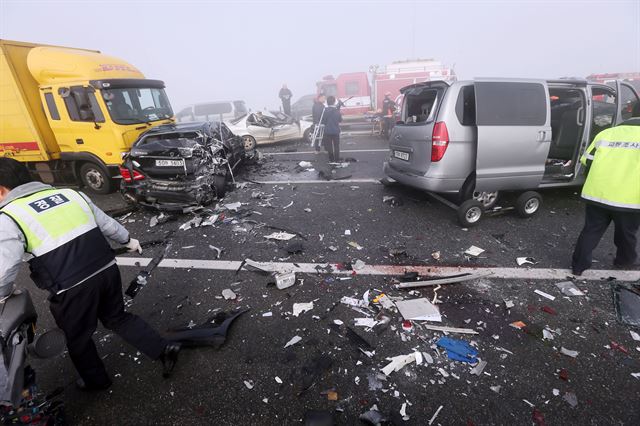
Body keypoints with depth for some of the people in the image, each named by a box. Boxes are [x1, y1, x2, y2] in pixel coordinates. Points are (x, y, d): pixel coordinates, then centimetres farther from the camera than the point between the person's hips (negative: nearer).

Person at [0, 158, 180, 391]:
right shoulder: (71, 193, 9)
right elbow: (107, 223, 16)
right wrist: (128, 240, 32)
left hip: (73, 288, -5)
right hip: (107, 269, 5)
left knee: (78, 337, 23)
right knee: (117, 317, 26)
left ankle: (96, 380, 44)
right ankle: (164, 348, 21)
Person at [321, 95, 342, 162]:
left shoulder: (325, 110, -12)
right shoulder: (337, 110, -8)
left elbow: (323, 121, -10)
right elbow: (340, 120, 3)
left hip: (328, 131, -1)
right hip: (336, 131, 1)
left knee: (329, 146, 9)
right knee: (336, 146, 11)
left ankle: (331, 159, 12)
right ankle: (337, 159, 13)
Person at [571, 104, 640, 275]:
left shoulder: (606, 133, 8)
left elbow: (586, 161, 12)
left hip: (596, 194, 2)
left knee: (591, 231, 14)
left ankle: (579, 265, 18)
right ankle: (625, 260, 43)